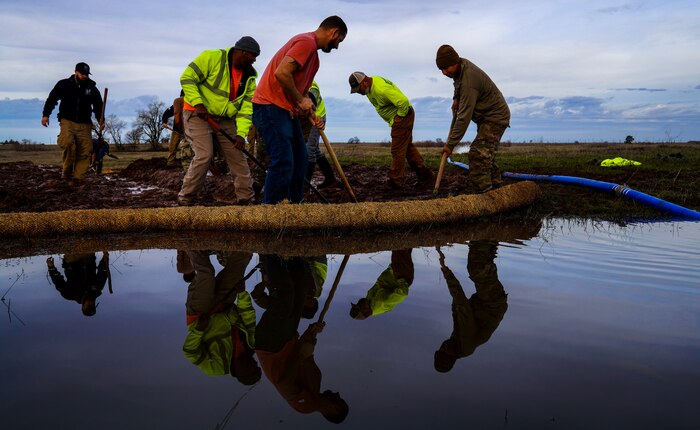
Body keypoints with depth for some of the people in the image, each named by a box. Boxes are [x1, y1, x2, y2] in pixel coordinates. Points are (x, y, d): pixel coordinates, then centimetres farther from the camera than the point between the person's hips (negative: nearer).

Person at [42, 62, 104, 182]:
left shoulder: (92, 89, 10)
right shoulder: (63, 84, 5)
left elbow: (98, 106, 17)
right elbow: (51, 99, 9)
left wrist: (101, 120, 3)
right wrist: (46, 115, 0)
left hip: (84, 124, 2)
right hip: (67, 122, -2)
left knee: (85, 152, -8)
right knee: (68, 143, -28)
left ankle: (77, 178, -3)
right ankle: (67, 171, -8)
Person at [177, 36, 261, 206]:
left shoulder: (249, 76, 0)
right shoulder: (212, 57, -17)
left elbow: (246, 107, -4)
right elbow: (187, 78, -16)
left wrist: (241, 133, -15)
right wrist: (198, 104, -25)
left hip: (225, 119, 6)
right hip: (198, 113, -6)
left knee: (237, 155, 2)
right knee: (204, 155, -18)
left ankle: (246, 198, 12)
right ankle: (185, 198, -4)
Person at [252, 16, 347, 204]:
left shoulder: (314, 54, 21)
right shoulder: (306, 42, -12)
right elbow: (281, 73, -25)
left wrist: (311, 115, 10)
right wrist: (301, 100, -15)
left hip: (288, 110, 11)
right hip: (271, 106, -11)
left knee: (300, 160, 13)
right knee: (283, 163, -15)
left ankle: (296, 203, 22)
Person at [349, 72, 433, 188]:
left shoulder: (381, 89, -29)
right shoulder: (370, 87, 4)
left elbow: (403, 101, -34)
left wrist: (399, 116, -18)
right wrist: (393, 119, 13)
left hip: (402, 117, -11)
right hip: (395, 119, 11)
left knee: (397, 150, -6)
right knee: (408, 147, 15)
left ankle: (395, 181, 1)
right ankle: (424, 174, 21)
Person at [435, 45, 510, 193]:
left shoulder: (468, 81, -32)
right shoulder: (462, 64, -2)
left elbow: (464, 117, -32)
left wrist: (450, 144, -28)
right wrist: (456, 98, 7)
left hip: (495, 118, -10)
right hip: (487, 116, 10)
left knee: (478, 155, -20)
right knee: (486, 154, 17)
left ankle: (483, 193, -20)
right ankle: (495, 186, 28)